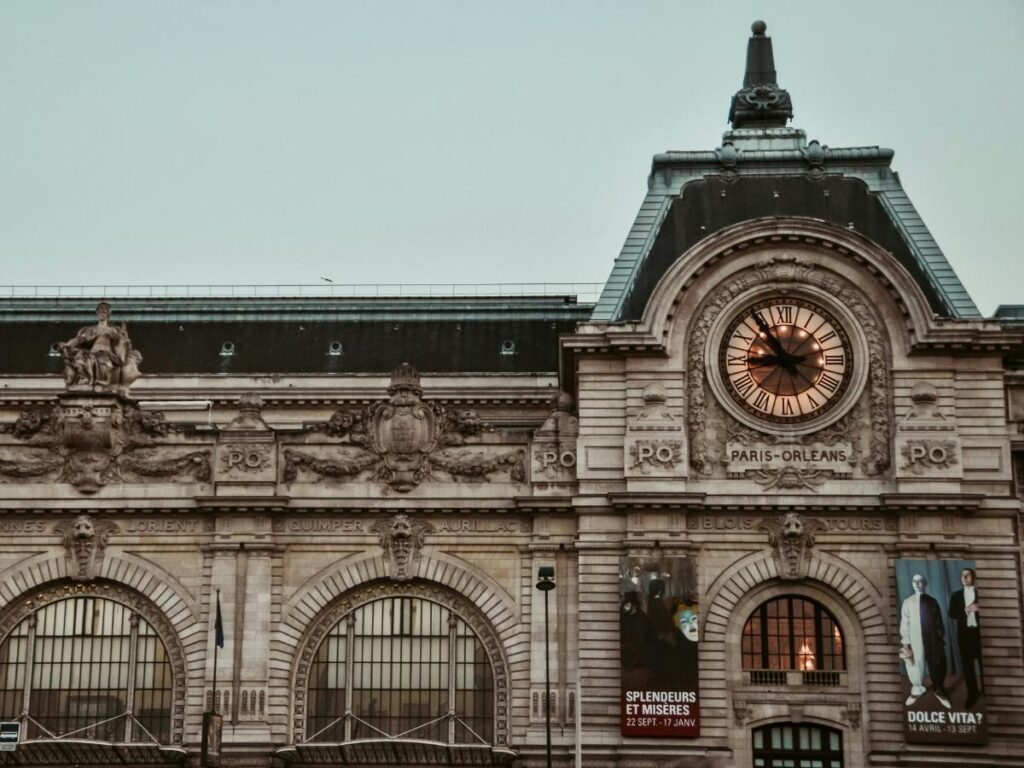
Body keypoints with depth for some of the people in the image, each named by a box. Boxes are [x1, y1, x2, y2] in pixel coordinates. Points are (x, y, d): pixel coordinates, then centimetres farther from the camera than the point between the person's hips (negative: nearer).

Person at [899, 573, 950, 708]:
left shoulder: (932, 601, 2)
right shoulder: (908, 602, 0)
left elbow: (938, 621, 6)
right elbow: (904, 622, -1)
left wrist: (941, 638, 4)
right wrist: (905, 642, -6)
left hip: (932, 639, 1)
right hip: (915, 640, -1)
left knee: (937, 666, 9)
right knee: (915, 665, 6)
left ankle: (939, 691, 28)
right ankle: (916, 690, 28)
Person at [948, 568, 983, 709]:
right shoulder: (956, 595, 10)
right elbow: (952, 615, 1)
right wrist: (967, 610, -13)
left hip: (979, 632, -3)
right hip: (965, 633, 3)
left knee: (983, 665, -2)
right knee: (967, 666, 5)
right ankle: (972, 694, 12)